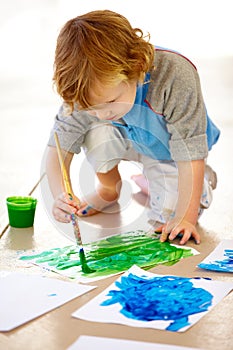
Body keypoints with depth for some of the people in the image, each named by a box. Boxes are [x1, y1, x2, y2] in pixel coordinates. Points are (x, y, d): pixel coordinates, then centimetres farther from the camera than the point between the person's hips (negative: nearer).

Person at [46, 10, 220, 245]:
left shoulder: (175, 77, -42)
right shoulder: (90, 90, -31)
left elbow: (190, 156, -36)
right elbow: (59, 147, -25)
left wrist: (185, 217, -36)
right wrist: (60, 195, -43)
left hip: (170, 152, -2)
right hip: (129, 138, 2)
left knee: (167, 222, -15)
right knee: (97, 132, -30)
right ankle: (109, 187, 4)